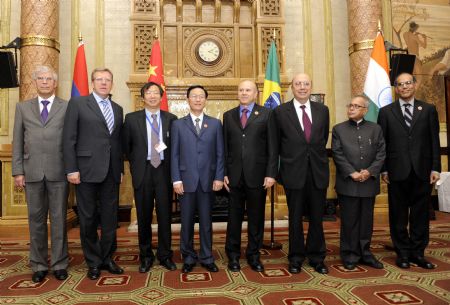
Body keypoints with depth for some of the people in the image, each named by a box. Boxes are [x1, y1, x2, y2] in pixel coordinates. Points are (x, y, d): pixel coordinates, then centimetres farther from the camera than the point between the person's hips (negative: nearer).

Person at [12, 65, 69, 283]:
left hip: (58, 172, -2)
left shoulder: (67, 107, 4)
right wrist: (18, 171, 2)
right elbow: (17, 142, 9)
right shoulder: (23, 108, 13)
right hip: (32, 172, 3)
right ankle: (39, 265, 21)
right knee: (36, 219, 9)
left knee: (58, 219, 4)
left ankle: (59, 264, 15)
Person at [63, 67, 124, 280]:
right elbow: (68, 139, -5)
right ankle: (93, 262, 22)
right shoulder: (77, 103, 1)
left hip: (111, 172, 4)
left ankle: (107, 258, 25)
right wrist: (71, 169, -10)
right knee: (88, 219, 7)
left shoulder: (118, 109, 14)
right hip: (87, 170, -4)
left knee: (110, 218, 9)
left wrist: (121, 169, 11)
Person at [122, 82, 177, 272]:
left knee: (165, 214, 5)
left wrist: (172, 167, 2)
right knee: (144, 215, 7)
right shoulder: (132, 118, 3)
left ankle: (165, 255, 19)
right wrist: (135, 164, 7)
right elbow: (126, 146, 9)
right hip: (142, 171, 0)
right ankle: (145, 256, 22)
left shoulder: (171, 119, 5)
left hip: (164, 171, 1)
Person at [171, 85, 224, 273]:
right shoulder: (178, 124, 6)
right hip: (186, 180, 0)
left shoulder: (215, 124, 8)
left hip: (207, 180, 1)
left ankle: (206, 257, 21)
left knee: (206, 221, 8)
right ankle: (188, 257, 22)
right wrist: (176, 179, -6)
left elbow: (220, 153, 4)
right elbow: (174, 154, 2)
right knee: (187, 222, 7)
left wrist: (219, 177, -3)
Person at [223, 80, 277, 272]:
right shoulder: (228, 115, 11)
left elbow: (272, 147, -2)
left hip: (257, 174, -1)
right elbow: (225, 147, 8)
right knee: (234, 217, 9)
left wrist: (271, 173, -8)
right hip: (234, 175, 2)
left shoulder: (266, 114, 3)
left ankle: (253, 255, 24)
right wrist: (224, 173, 2)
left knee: (256, 217, 8)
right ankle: (233, 255, 23)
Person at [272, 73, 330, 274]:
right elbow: (276, 144, 6)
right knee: (295, 218, 9)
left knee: (317, 217, 10)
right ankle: (296, 258, 24)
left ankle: (316, 257, 26)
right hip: (294, 172, -2)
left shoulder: (322, 110, 7)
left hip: (318, 171, 2)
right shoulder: (280, 112, -1)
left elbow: (324, 138, 15)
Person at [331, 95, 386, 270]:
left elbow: (381, 153, 3)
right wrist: (352, 173, -13)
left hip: (369, 182, 2)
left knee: (366, 220, 11)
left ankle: (364, 253, 24)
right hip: (347, 183, -2)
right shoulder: (338, 129, 5)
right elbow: (337, 154, -4)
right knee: (349, 220, 4)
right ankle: (350, 255, 16)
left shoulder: (376, 129, 10)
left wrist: (370, 171, -11)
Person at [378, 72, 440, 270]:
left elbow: (434, 141, 5)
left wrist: (435, 168, -2)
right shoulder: (386, 112, 5)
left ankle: (418, 253, 21)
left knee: (420, 214, 8)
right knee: (398, 215, 7)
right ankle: (403, 253, 19)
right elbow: (382, 143, 2)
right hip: (397, 172, -1)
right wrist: (383, 169, -3)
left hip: (422, 171, 1)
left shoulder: (428, 109, 8)